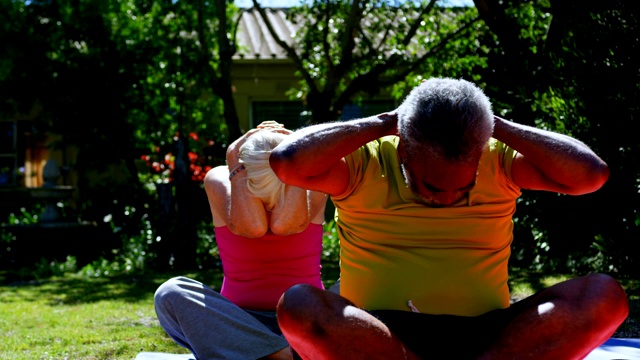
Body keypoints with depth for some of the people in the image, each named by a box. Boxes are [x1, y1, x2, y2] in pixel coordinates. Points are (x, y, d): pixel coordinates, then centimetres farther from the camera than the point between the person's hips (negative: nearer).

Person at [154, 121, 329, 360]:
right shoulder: (220, 181, -5)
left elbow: (286, 224, -26)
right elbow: (251, 227, -24)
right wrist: (237, 169, -20)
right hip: (239, 321, 1)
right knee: (170, 294, -30)